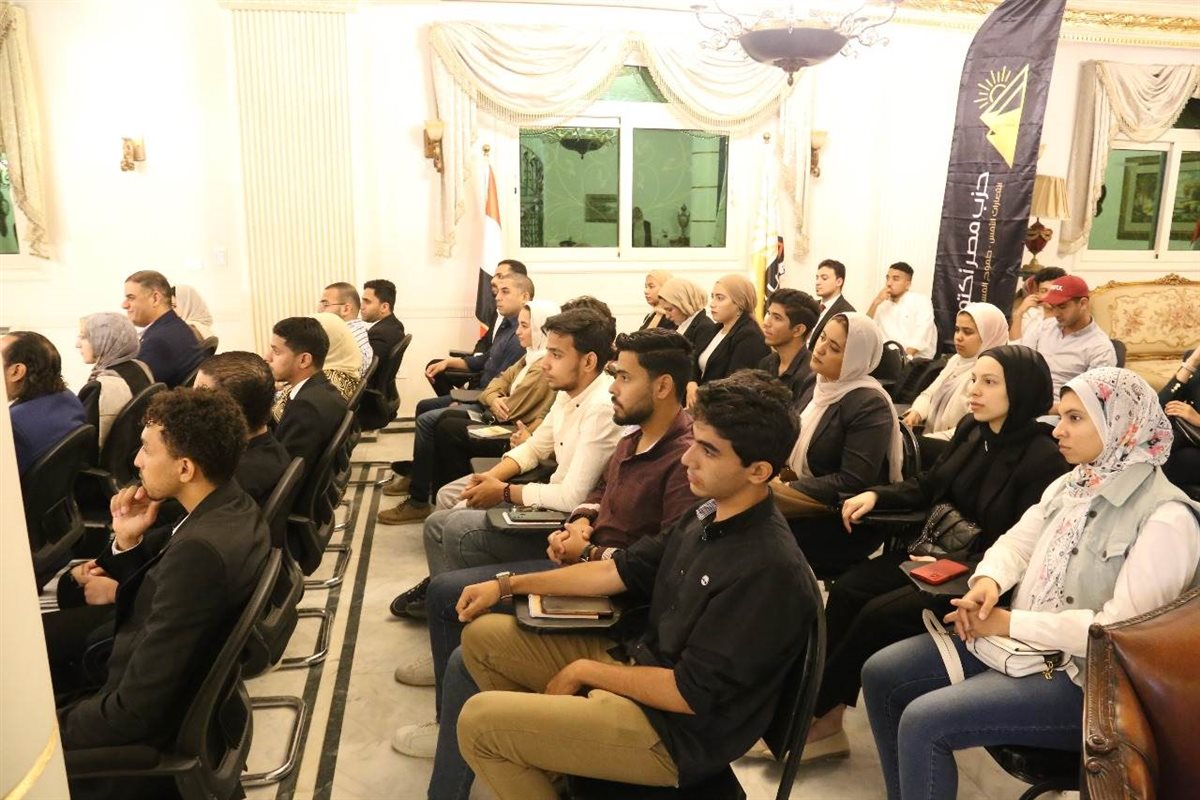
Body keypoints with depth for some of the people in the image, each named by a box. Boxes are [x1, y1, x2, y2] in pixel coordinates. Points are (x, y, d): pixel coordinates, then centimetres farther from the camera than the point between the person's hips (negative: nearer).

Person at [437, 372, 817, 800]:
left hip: (674, 729, -9)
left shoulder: (767, 570, -28)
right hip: (639, 659, 9)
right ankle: (541, 757, 18)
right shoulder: (710, 514, 0)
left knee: (478, 719, -13)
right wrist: (508, 584, 6)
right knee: (481, 637, 8)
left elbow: (690, 693, -24)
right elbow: (621, 570, 8)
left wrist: (584, 672, -11)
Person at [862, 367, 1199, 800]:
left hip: (1084, 678, -8)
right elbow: (1018, 540, 11)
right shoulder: (1071, 484, 9)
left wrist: (1012, 623, -19)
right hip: (1023, 642, 8)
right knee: (881, 673, 0)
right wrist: (988, 581, -12)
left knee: (923, 721, -23)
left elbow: (1121, 628, -24)